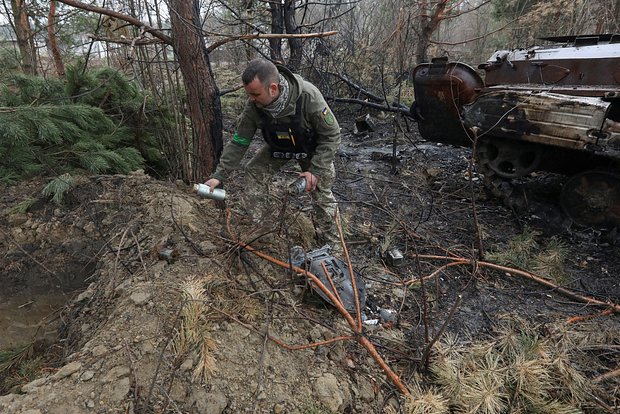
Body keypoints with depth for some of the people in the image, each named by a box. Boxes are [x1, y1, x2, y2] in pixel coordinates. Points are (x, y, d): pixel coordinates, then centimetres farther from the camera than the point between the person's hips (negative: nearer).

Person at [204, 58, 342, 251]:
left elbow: (331, 135, -27)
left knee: (322, 193, -7)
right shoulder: (253, 106, -26)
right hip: (277, 147, 4)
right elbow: (239, 142, -15)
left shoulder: (309, 97, -39)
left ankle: (331, 244, 14)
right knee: (253, 173, -8)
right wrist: (219, 175, -19)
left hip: (312, 149, -3)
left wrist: (315, 170, -32)